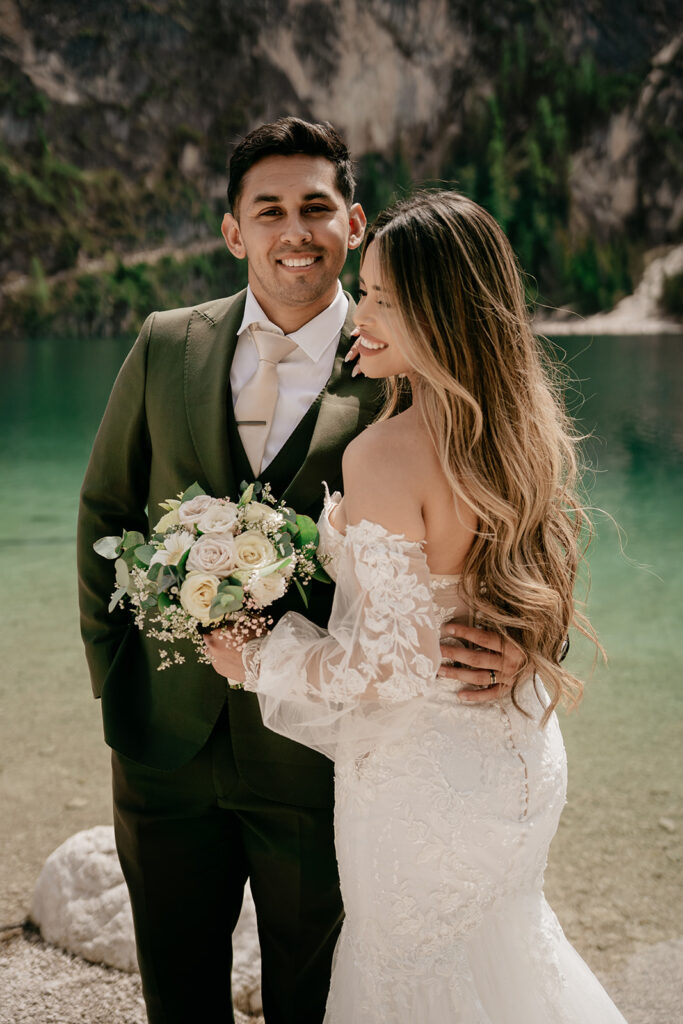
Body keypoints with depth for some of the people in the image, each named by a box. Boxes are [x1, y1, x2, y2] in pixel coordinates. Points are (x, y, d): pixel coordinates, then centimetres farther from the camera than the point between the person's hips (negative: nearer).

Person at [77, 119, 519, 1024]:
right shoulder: (166, 346, 1)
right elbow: (105, 510, 9)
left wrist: (511, 635, -30)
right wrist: (112, 674, 6)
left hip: (316, 753, -2)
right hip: (166, 738, 3)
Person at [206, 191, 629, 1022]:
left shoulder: (386, 453, -27)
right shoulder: (525, 429, -3)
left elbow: (393, 660, -25)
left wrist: (259, 656, -10)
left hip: (422, 776, -7)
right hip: (521, 758, 8)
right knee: (500, 943, 31)